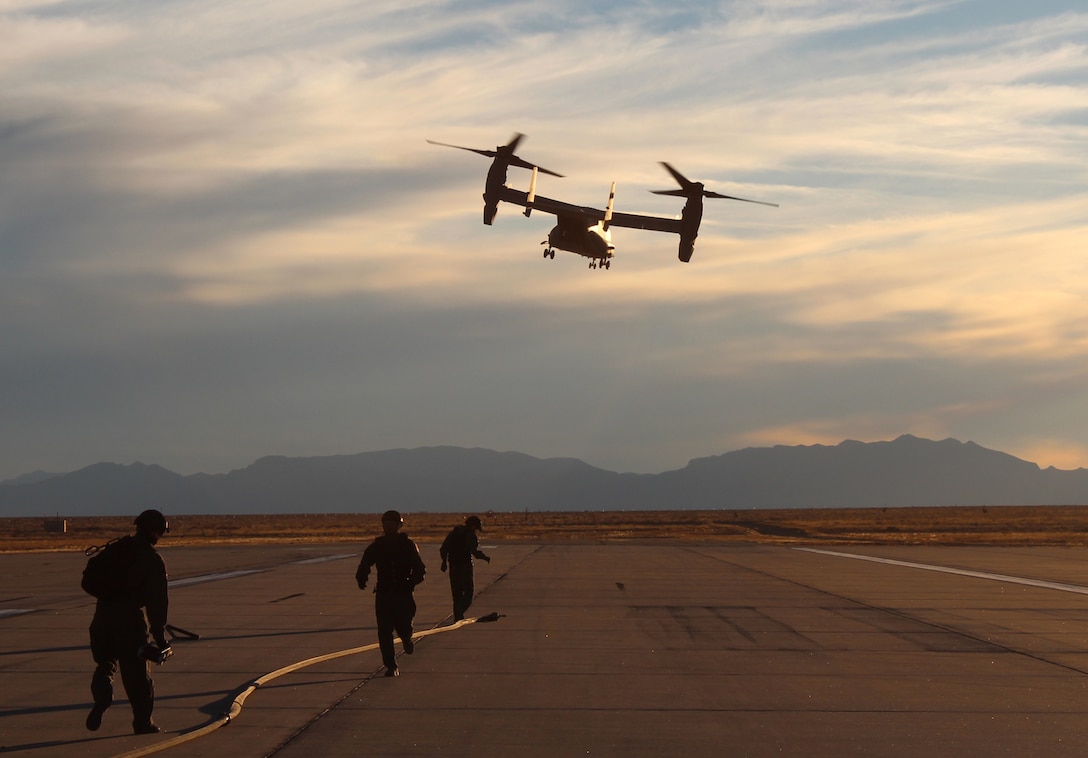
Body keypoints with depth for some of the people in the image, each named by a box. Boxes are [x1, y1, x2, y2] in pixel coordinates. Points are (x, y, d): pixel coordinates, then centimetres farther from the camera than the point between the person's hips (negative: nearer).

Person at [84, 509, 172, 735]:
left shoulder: (114, 549, 11)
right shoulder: (153, 559, -2)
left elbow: (88, 582, 13)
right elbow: (157, 601, -6)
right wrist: (160, 638, -4)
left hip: (103, 614, 3)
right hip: (130, 617, -3)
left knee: (105, 662, 19)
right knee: (136, 672, 6)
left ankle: (102, 696, -10)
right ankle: (143, 722, 12)